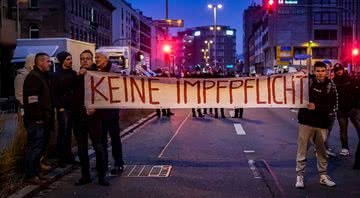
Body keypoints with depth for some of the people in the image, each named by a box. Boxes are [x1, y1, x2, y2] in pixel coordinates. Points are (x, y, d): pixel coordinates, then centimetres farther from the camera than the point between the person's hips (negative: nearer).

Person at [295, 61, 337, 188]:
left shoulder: (330, 86, 1)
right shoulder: (307, 81, -3)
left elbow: (332, 106, -5)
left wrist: (316, 107, -17)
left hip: (322, 124, 2)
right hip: (306, 122, -2)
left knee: (322, 150, 13)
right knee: (302, 149, 0)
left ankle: (323, 176, 27)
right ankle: (300, 176, 9)